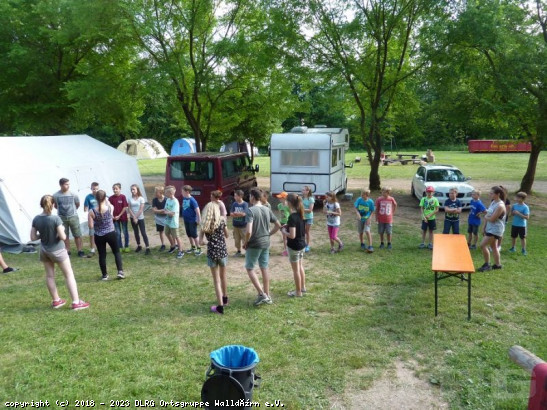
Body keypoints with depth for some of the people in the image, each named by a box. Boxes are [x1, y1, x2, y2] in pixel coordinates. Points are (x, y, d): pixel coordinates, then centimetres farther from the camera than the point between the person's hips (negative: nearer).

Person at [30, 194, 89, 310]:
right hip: (57, 250, -5)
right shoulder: (55, 218, -21)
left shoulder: (36, 219, -5)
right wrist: (62, 230, -1)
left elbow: (33, 237, -1)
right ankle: (76, 302, 2)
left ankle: (56, 300, 29)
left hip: (44, 250, 5)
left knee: (49, 276, 16)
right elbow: (63, 237, -20)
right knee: (69, 275, 3)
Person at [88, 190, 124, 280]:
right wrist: (107, 201, 31)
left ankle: (105, 275, 20)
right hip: (111, 234, 0)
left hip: (99, 236, 0)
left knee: (102, 255, 12)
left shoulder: (92, 212, -13)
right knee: (117, 252, 16)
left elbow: (91, 226, -10)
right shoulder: (110, 208, -10)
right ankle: (120, 271, 7)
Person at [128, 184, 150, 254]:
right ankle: (139, 246, 25)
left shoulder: (141, 198, -8)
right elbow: (129, 209, -2)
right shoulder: (130, 199, 1)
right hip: (133, 218, 4)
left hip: (140, 218, -4)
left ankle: (147, 248, -6)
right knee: (136, 232, 12)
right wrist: (134, 217, -12)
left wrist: (136, 217, -13)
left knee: (143, 233, -6)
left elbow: (141, 209, -11)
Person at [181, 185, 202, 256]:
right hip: (186, 220, 8)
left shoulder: (192, 200, -20)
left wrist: (199, 220, -17)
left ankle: (198, 249, 13)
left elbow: (197, 210, -18)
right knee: (189, 234, 16)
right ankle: (193, 247, 31)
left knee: (194, 235, 1)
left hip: (192, 220, -8)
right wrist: (183, 217, 14)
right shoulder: (184, 199, 3)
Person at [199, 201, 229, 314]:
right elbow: (227, 235, 9)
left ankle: (220, 306, 1)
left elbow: (200, 242, -5)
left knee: (216, 280, 4)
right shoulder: (221, 221, -4)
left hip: (212, 253, -1)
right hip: (222, 251, 1)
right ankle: (224, 299, 39)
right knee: (223, 276, 21)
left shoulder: (204, 224, -2)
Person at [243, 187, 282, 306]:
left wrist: (245, 243, -10)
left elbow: (249, 231, -26)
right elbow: (278, 225, 10)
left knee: (249, 268, 6)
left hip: (254, 244, -6)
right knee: (264, 268, 14)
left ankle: (262, 294, 0)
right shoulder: (267, 210, 4)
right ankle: (267, 296, 21)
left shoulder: (250, 210, -17)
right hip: (266, 244, 7)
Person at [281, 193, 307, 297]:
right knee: (300, 266, 22)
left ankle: (298, 292, 17)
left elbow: (292, 235, -27)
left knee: (296, 269, 5)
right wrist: (288, 226, 8)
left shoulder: (292, 216, -24)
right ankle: (303, 287, 35)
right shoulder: (300, 214, 1)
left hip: (294, 246, -8)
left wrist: (284, 231, -10)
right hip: (302, 244, 8)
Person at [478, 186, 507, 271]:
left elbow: (491, 219, -24)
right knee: (493, 246, 16)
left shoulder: (500, 206, -22)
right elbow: (488, 214, 14)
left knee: (483, 245, -9)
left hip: (495, 230, -9)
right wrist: (485, 227, 13)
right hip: (490, 228, 9)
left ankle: (487, 264, 3)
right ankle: (497, 264, 27)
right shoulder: (493, 202, 6)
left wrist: (485, 217, -4)